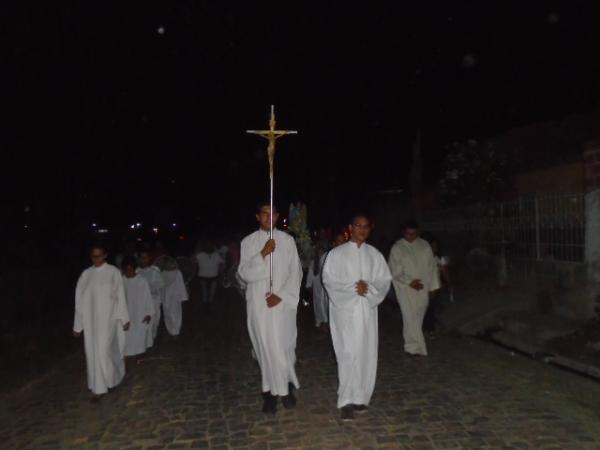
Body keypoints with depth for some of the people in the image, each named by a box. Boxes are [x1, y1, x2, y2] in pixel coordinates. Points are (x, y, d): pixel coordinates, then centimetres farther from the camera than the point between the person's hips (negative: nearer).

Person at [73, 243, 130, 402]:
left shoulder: (113, 272, -6)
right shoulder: (86, 274, 3)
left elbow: (120, 296, -2)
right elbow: (80, 300, 6)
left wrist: (124, 318, -1)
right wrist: (77, 325, 6)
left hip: (108, 318, -3)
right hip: (90, 319, 4)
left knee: (103, 351, -6)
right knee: (93, 352, 8)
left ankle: (100, 387, 13)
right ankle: (98, 387, 25)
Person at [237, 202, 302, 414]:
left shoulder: (287, 240, 3)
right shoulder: (248, 242, 3)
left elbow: (296, 272, 1)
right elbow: (244, 273, -5)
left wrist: (281, 295, -9)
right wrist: (262, 254, -16)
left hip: (283, 303, 0)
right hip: (259, 304, 0)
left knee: (284, 346, 3)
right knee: (266, 347, 2)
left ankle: (285, 388, 23)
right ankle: (271, 391, 16)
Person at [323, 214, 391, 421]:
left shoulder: (374, 254, 9)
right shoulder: (337, 253, 0)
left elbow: (385, 280, 5)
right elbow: (328, 279, -5)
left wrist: (369, 287, -14)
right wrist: (352, 288, -16)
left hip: (367, 309, 3)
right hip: (345, 309, -3)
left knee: (366, 354, 5)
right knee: (348, 354, -8)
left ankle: (360, 397, 18)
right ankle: (346, 401, -3)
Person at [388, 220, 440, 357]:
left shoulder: (425, 245, 5)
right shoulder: (397, 248, -5)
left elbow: (432, 266, 8)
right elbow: (394, 271, -6)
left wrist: (433, 285, 5)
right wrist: (409, 282, -15)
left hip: (423, 288, 4)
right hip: (406, 288, -3)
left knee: (418, 317, 9)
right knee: (411, 317, -7)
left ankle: (412, 344, 26)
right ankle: (414, 347, 0)